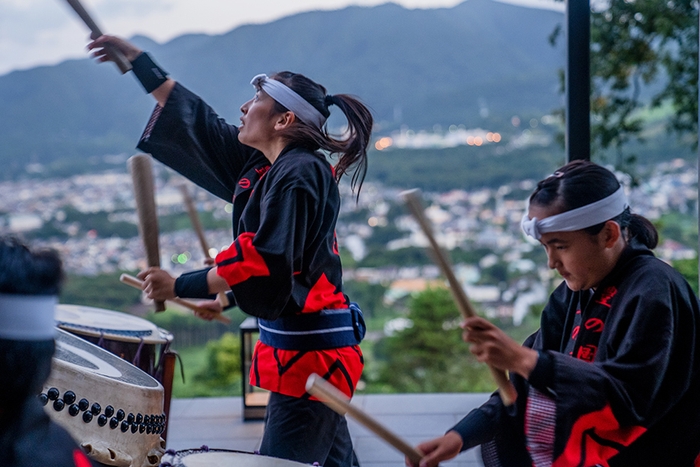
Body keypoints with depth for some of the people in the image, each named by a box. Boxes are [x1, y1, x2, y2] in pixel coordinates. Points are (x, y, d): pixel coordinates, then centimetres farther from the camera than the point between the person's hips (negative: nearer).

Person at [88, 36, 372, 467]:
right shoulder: (261, 165, 11)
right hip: (308, 348, 10)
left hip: (310, 350, -10)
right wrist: (138, 60, 21)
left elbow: (263, 262, -24)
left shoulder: (297, 175, -17)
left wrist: (179, 287, -17)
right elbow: (197, 125, 18)